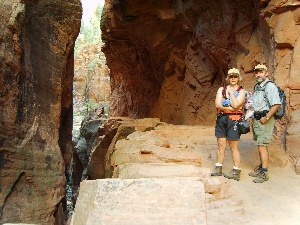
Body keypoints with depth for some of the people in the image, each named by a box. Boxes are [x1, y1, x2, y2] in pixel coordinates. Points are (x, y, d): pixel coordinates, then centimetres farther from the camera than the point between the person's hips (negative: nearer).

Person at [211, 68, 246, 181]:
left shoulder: (241, 91, 1)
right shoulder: (221, 89, 9)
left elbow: (235, 105, -15)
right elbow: (217, 104, -5)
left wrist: (231, 92, -6)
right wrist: (230, 108, -12)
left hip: (233, 120, -4)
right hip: (221, 119, 4)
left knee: (234, 147, 0)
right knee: (221, 145, 9)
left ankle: (236, 172, 6)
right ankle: (218, 169, 17)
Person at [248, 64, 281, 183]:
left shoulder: (270, 86, -14)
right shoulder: (257, 86, 15)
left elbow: (276, 104, -22)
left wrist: (266, 117, -21)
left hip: (264, 121, -9)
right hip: (256, 120, 9)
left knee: (262, 146, -8)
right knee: (260, 145, 15)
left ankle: (264, 173, -3)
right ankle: (260, 168, 26)